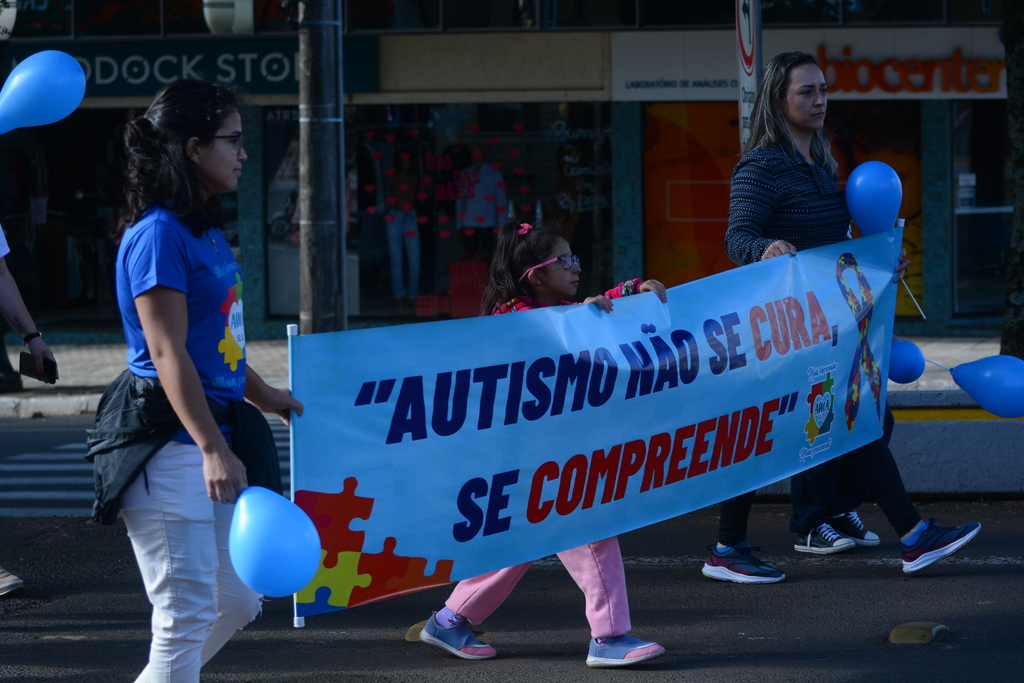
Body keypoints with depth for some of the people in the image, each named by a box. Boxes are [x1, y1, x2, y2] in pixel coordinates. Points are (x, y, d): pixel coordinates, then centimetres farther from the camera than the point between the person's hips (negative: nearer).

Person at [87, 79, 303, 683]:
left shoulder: (206, 231, 15)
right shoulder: (159, 235, -14)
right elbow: (167, 354, -20)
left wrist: (263, 396, 41)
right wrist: (213, 448, -26)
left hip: (214, 439, 10)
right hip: (170, 446, -10)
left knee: (238, 603, 13)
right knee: (187, 615, -6)